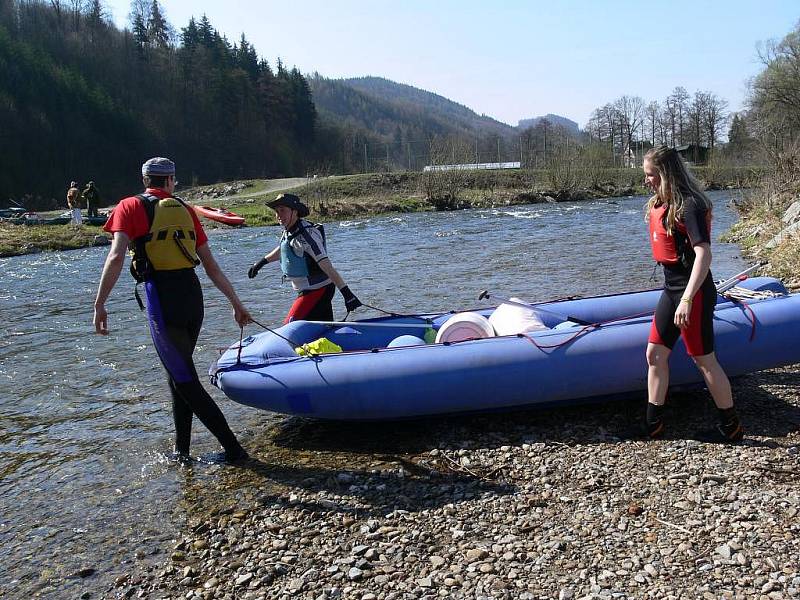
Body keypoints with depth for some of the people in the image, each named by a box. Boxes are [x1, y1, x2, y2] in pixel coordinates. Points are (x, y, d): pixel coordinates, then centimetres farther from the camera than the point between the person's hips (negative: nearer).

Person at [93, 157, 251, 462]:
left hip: (161, 297, -5)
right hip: (192, 295, 5)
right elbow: (212, 266, 14)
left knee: (184, 381, 1)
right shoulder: (185, 210, 14)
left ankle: (233, 448, 0)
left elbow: (116, 257, -12)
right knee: (179, 374, 19)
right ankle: (182, 449, 25)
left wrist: (99, 304, -9)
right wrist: (236, 303, 20)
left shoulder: (131, 207, 2)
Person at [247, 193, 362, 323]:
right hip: (307, 290, 9)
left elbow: (327, 266, -30)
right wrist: (260, 263, 41)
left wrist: (347, 293, -35)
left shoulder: (306, 234, -22)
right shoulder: (288, 231, 6)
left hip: (317, 290, -9)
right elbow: (282, 249, 30)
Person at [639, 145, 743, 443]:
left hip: (693, 292, -9)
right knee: (655, 354, 9)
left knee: (704, 360, 2)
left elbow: (703, 254, -27)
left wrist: (687, 300, -33)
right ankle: (653, 424, 18)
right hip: (671, 288, 9)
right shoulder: (660, 203, 8)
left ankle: (731, 426, 19)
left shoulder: (689, 205, -19)